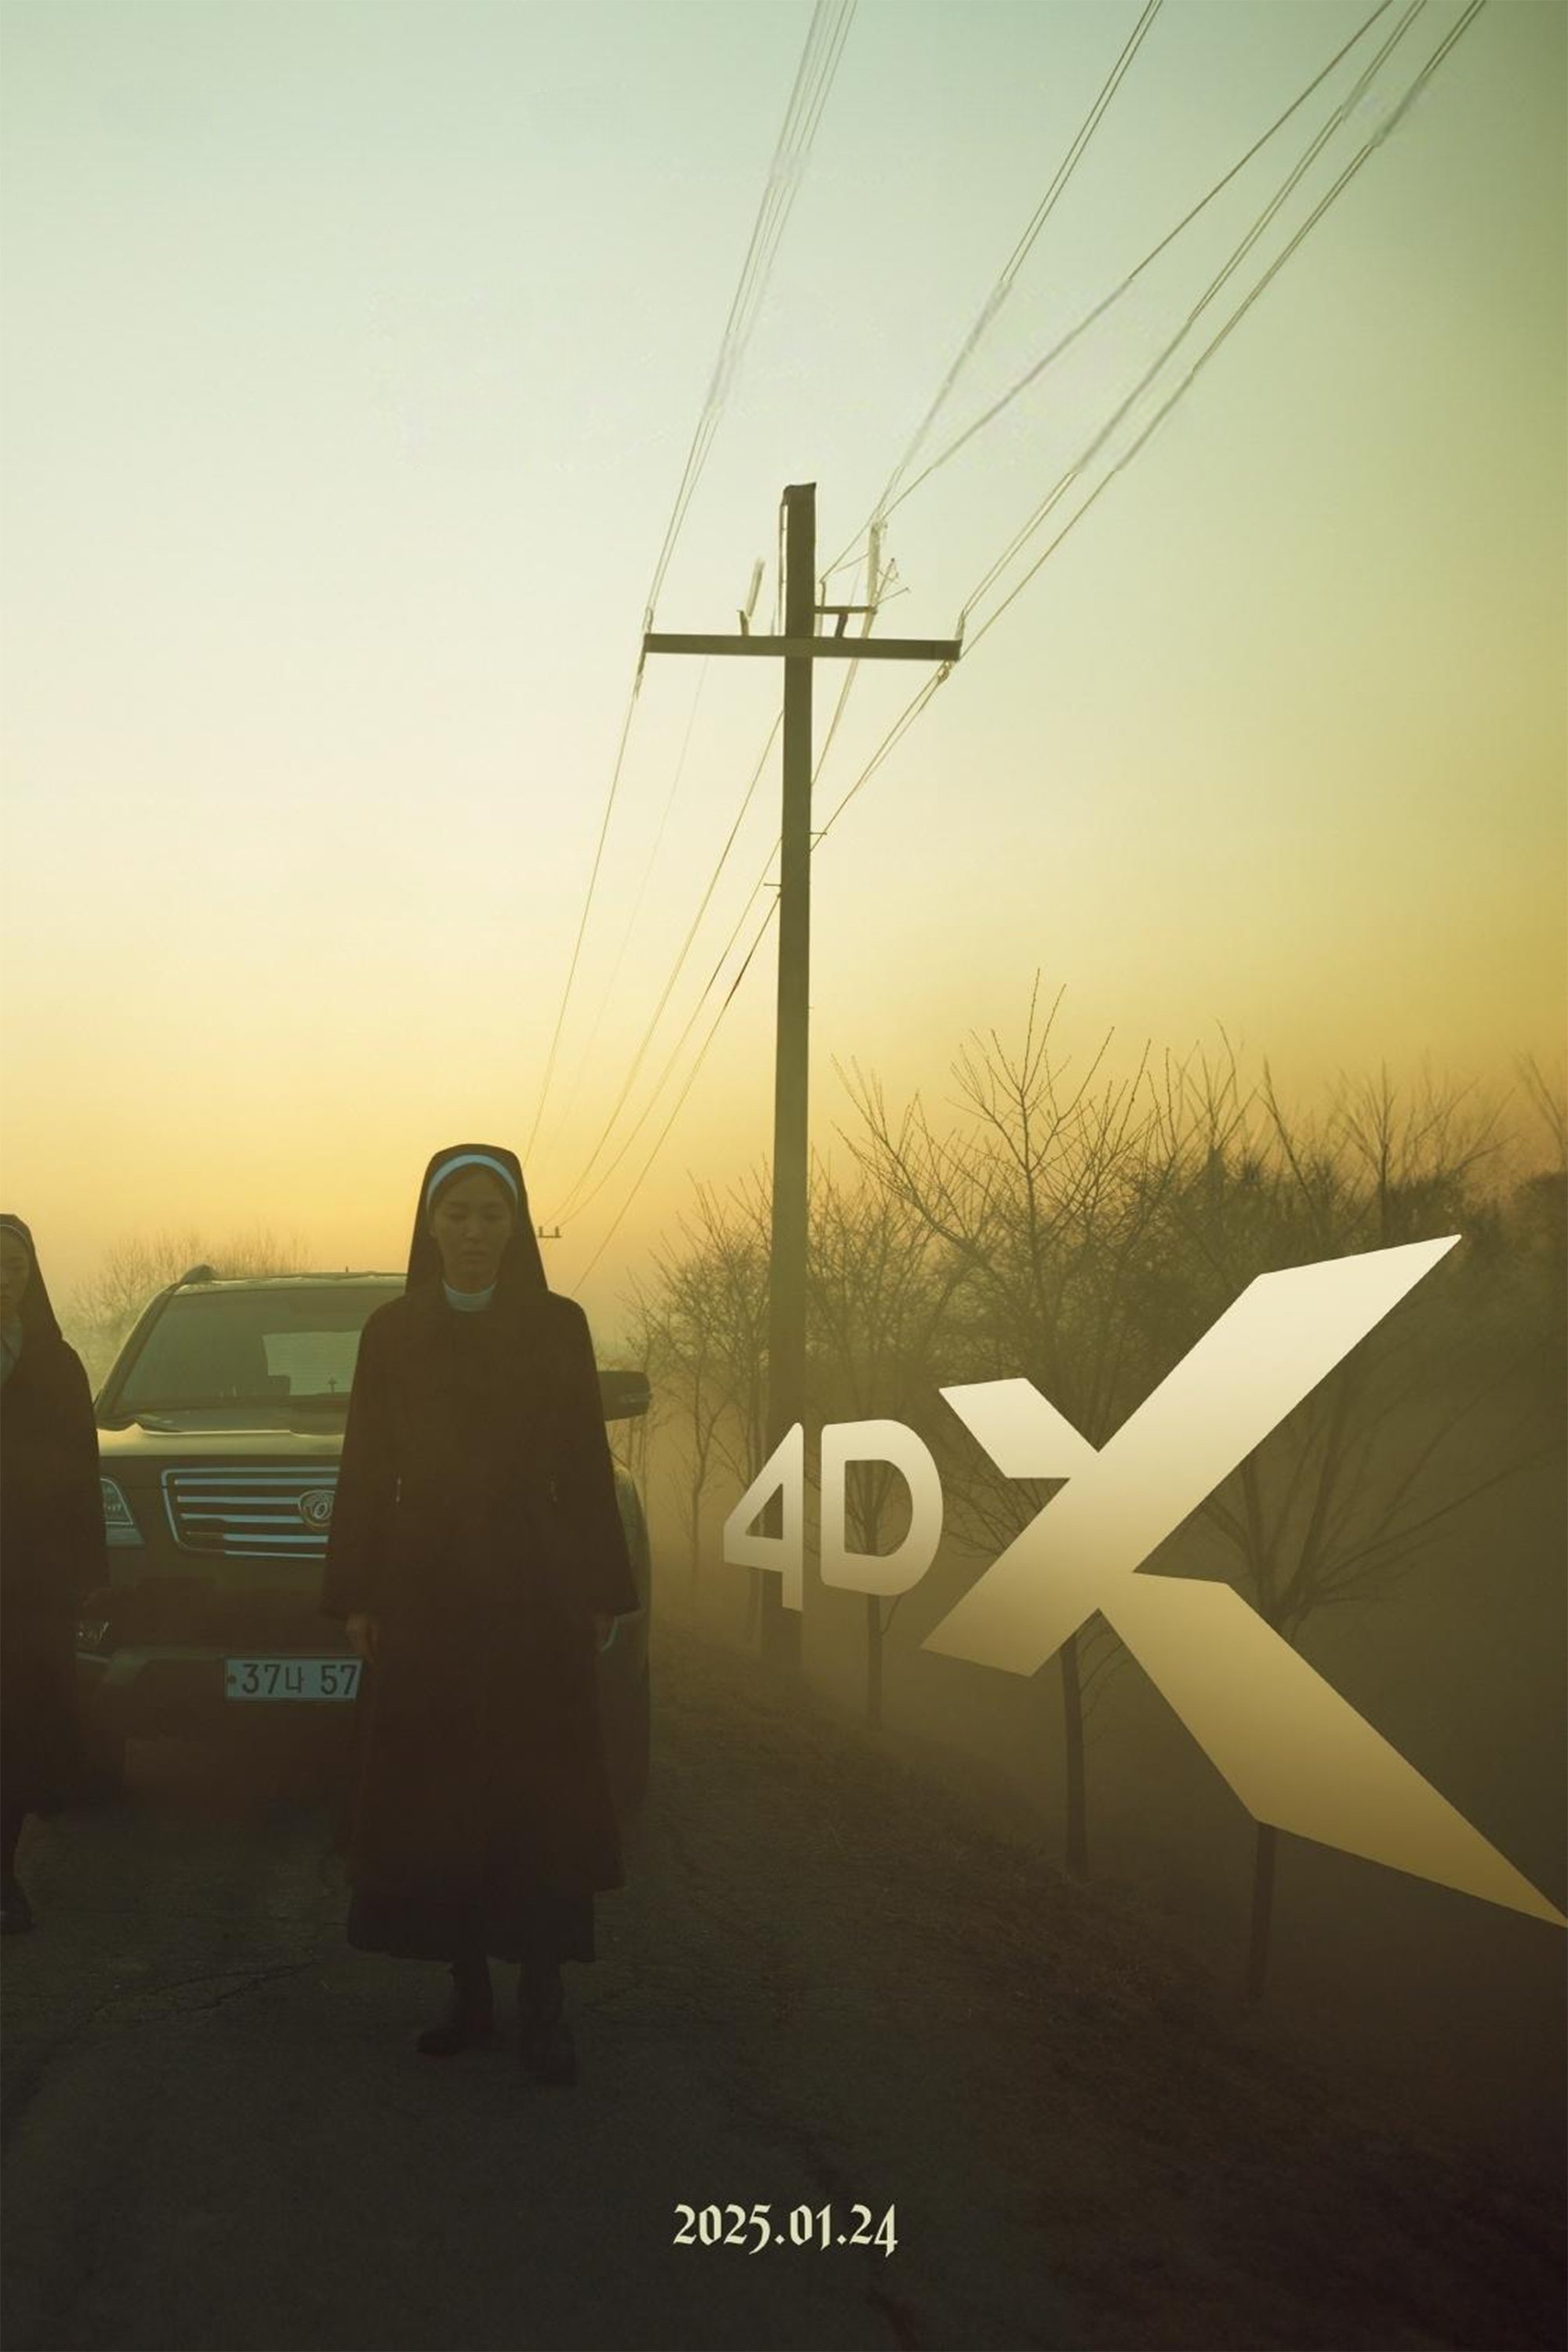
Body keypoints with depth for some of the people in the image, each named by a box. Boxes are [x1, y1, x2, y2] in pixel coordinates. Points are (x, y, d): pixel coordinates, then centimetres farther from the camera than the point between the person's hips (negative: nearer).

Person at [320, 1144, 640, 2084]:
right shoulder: (391, 1331, 4)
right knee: (436, 1796, 4)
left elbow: (589, 1466, 2)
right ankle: (470, 1994, 15)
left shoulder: (559, 1325, 2)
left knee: (541, 1798, -3)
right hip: (424, 1590, 2)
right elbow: (365, 1469, 5)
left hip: (535, 1591, -1)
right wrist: (356, 1596, 0)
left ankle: (544, 2005, 1)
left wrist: (603, 1593, -1)